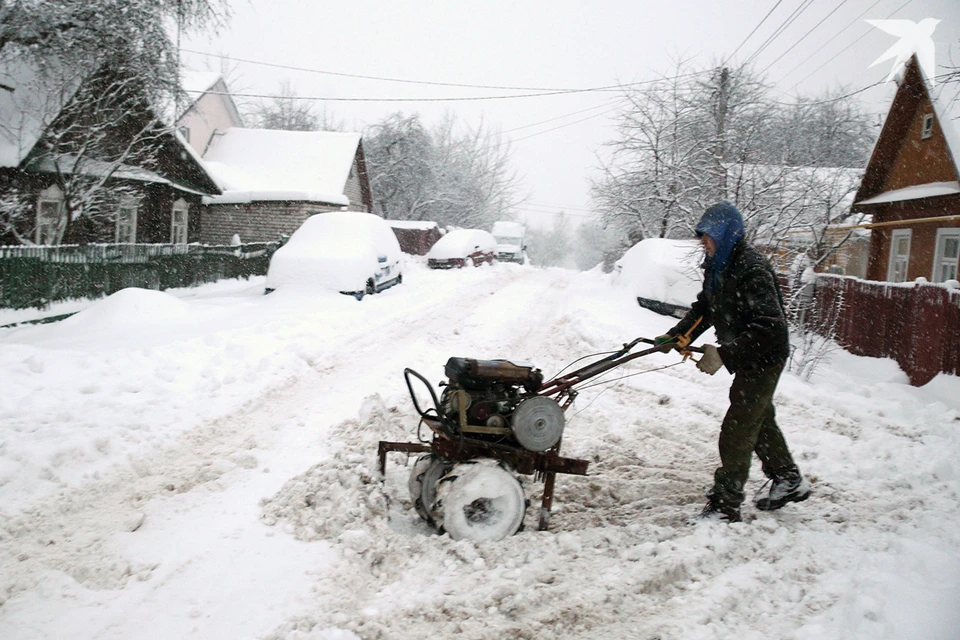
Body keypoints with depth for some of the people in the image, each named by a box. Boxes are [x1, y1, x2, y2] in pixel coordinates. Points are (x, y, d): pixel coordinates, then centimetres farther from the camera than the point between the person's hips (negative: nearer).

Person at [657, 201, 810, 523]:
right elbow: (703, 309, 10)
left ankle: (725, 506, 0)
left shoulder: (752, 269, -26)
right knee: (760, 419, 23)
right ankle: (789, 482, 42)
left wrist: (723, 355, -34)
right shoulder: (717, 265, 3)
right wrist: (674, 336, -4)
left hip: (764, 358, -10)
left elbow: (768, 326, -32)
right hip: (746, 357, 10)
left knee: (737, 430, -9)